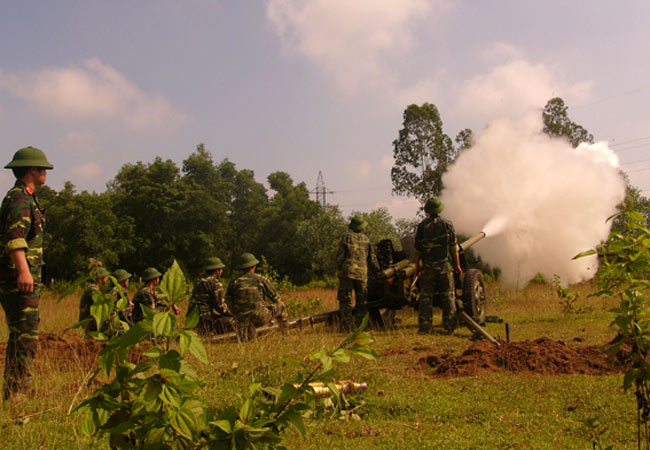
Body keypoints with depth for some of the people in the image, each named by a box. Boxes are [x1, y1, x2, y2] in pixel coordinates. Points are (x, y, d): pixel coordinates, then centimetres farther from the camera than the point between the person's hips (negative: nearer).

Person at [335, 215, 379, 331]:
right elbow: (372, 259, 17)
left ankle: (347, 327, -7)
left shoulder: (347, 237, 4)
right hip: (362, 273, 3)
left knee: (345, 300, -1)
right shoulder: (366, 239, 12)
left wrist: (340, 268, 14)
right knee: (361, 302, 12)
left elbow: (339, 257, -1)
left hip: (347, 272, -3)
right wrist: (377, 271, 31)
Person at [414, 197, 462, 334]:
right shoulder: (447, 225, -1)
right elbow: (454, 248, -2)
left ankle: (425, 326, 1)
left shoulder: (422, 226, 0)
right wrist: (457, 265, 6)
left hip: (427, 267, 1)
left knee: (426, 296, 4)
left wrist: (417, 266, 9)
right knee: (448, 296, 5)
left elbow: (417, 249, 1)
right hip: (445, 266, 0)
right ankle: (450, 326, 6)